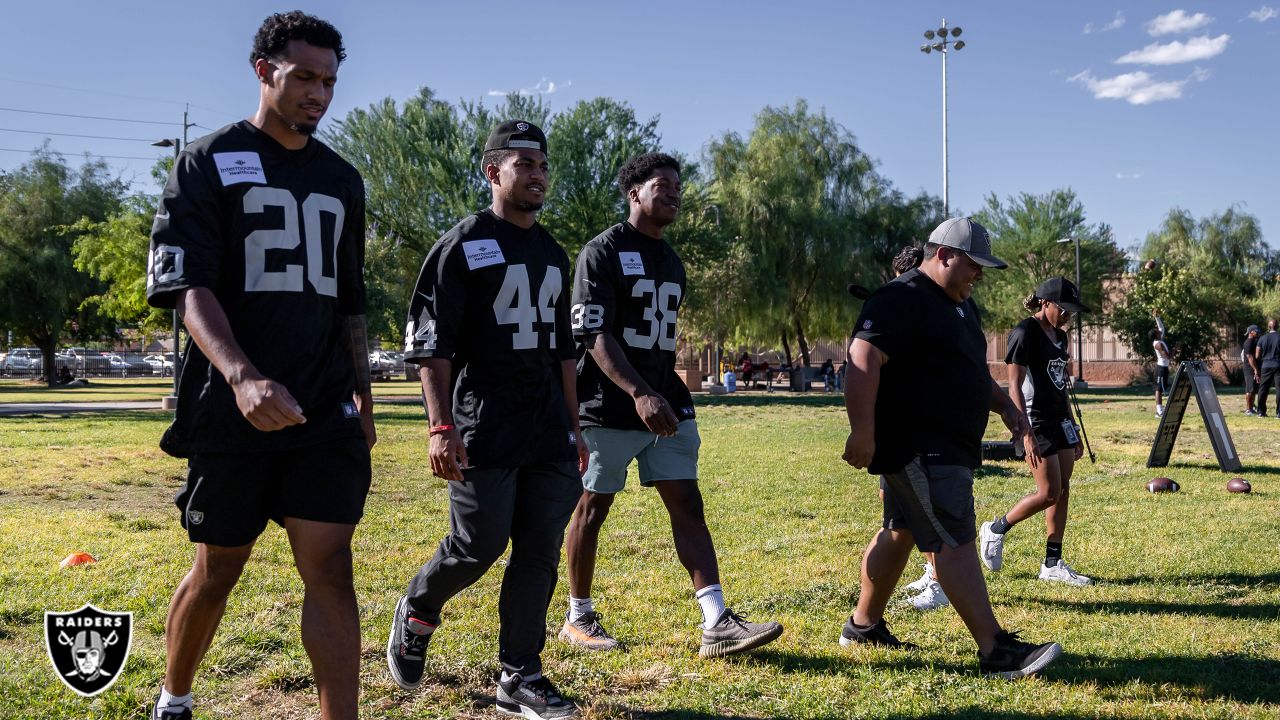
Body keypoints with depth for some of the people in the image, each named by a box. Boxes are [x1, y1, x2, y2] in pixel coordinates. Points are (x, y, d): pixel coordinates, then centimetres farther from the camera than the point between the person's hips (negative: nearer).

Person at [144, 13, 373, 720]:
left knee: (330, 569, -4)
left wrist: (362, 398, 15)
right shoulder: (207, 163, -1)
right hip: (232, 413, -3)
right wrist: (243, 376, -29)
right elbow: (188, 288, -13)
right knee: (216, 570, 10)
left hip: (326, 413, 3)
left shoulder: (341, 180, 14)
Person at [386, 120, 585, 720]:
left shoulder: (553, 255, 17)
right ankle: (417, 613, 27)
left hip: (549, 433, 6)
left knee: (539, 552, 4)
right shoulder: (462, 245, -3)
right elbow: (430, 344, -9)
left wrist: (573, 430, 19)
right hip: (483, 432, -6)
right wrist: (441, 427, -17)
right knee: (478, 547, -3)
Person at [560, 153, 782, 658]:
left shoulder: (673, 263, 16)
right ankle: (579, 618, 20)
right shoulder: (603, 252, -8)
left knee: (687, 504, -1)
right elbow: (595, 336, -18)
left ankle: (717, 625, -4)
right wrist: (640, 395, -30)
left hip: (666, 406, 7)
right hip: (610, 408, -7)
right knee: (593, 507, 4)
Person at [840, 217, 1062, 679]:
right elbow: (863, 360, -24)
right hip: (917, 447, -11)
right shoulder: (900, 300, -14)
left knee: (900, 532, 16)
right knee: (955, 542, -12)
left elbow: (970, 370, 31)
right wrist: (862, 432, -30)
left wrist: (1003, 403, 17)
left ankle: (863, 625, 28)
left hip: (951, 446, 11)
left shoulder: (962, 306, 20)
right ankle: (997, 651, -12)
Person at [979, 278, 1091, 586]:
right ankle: (995, 530, 11)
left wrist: (1074, 431, 20)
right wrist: (1026, 434, -22)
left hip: (1060, 421, 9)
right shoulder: (1025, 333, -12)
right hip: (1036, 422, -9)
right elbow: (1014, 387, -16)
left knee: (1063, 492, 6)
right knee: (1049, 493, -9)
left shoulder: (1058, 336, 14)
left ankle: (1053, 564, 12)